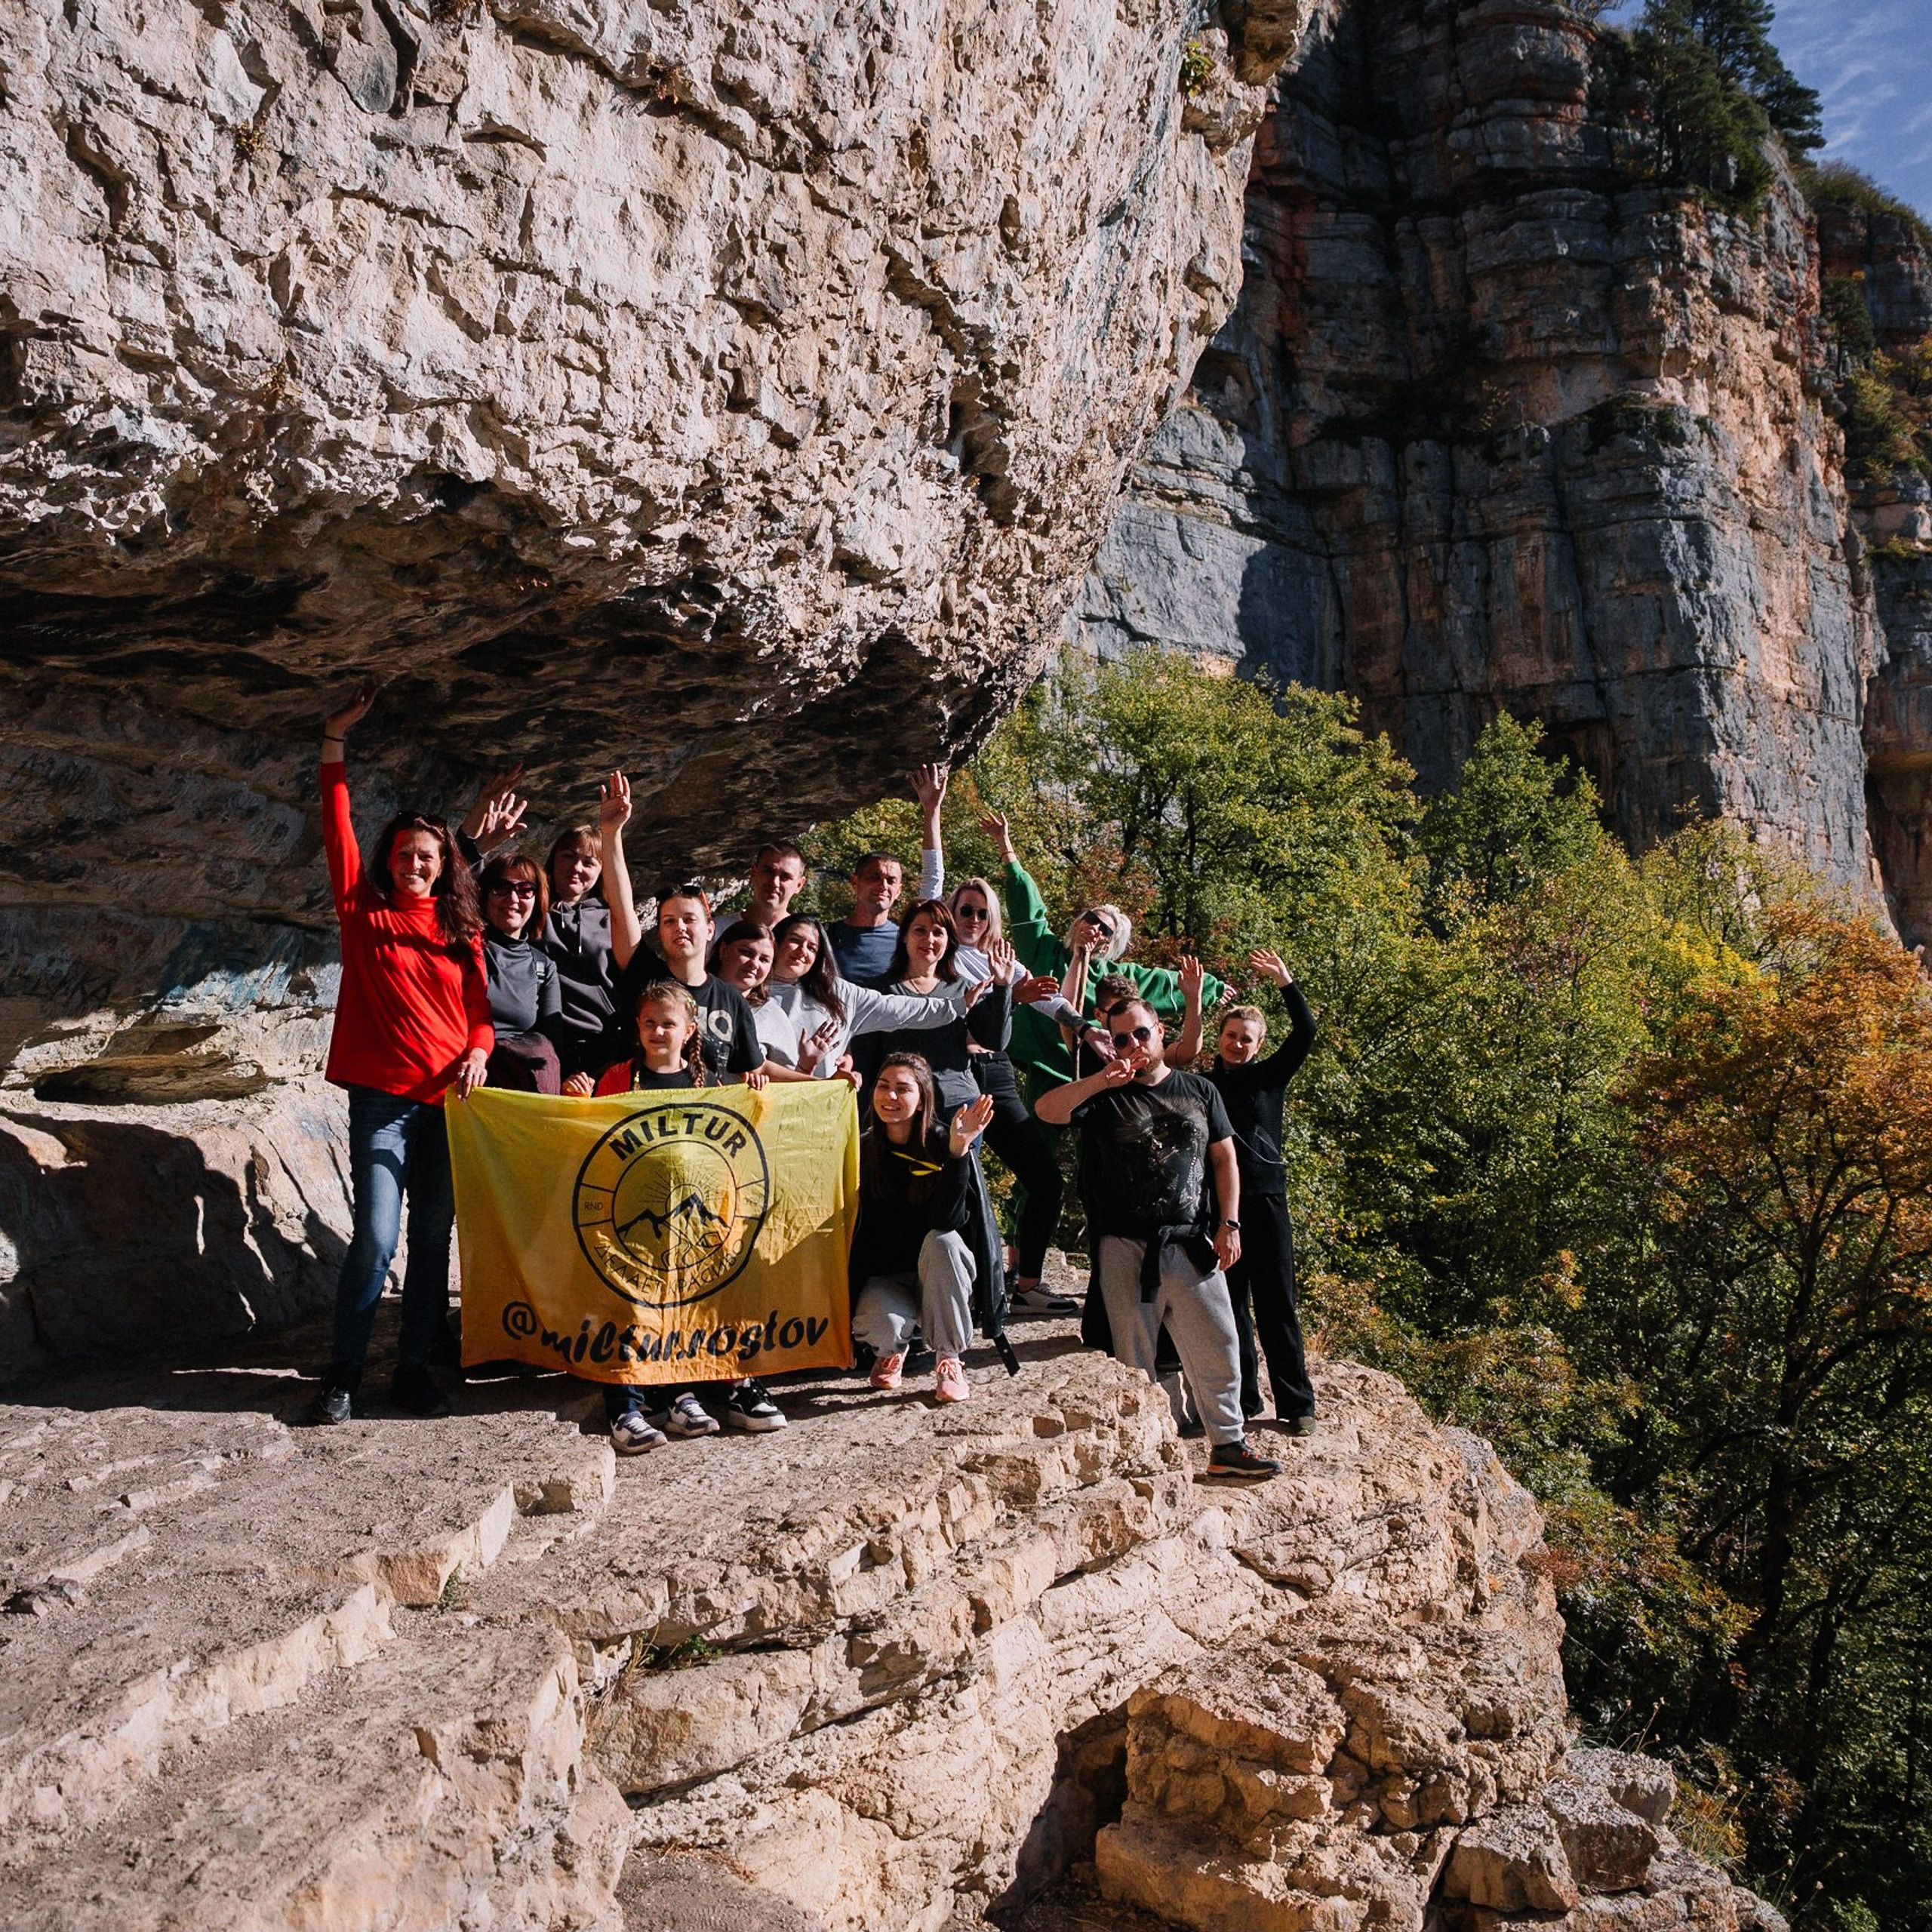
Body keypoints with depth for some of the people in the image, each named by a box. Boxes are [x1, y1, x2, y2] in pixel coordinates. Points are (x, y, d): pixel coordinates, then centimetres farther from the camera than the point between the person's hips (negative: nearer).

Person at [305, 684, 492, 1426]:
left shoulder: (461, 928, 12)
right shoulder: (364, 909, 6)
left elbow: (480, 1004, 12)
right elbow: (338, 830, 0)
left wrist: (478, 1051, -9)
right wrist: (335, 742, -3)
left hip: (449, 1096, 3)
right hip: (382, 1094, -3)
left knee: (434, 1238, 6)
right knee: (377, 1236, -10)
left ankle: (414, 1367, 16)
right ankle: (341, 1374, 3)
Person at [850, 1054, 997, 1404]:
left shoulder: (941, 1143, -11)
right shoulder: (862, 1150, -6)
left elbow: (947, 1220, -27)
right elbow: (850, 1231, -3)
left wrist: (958, 1149, -35)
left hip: (938, 1276, 0)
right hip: (882, 1277, 0)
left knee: (942, 1240, -33)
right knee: (887, 1322, -32)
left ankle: (949, 1361, -18)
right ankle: (891, 1350, 9)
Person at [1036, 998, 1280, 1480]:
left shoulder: (1199, 1091, 11)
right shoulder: (1106, 1095, 4)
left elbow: (1224, 1159, 11)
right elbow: (1046, 1110, -12)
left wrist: (1229, 1224, 2)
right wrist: (1103, 1080, -20)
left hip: (1193, 1245, 2)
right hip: (1127, 1249, -1)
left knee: (1217, 1349, 1)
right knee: (1136, 1358, 5)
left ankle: (1228, 1445, 12)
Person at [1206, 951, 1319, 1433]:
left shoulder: (1269, 1077, 8)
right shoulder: (1202, 1084, 10)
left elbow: (1305, 1033, -1)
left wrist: (1284, 981, -10)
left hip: (1265, 1200, -1)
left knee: (1277, 1306, 0)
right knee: (1230, 1306, 5)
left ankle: (1298, 1404, 4)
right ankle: (1241, 1400, 13)